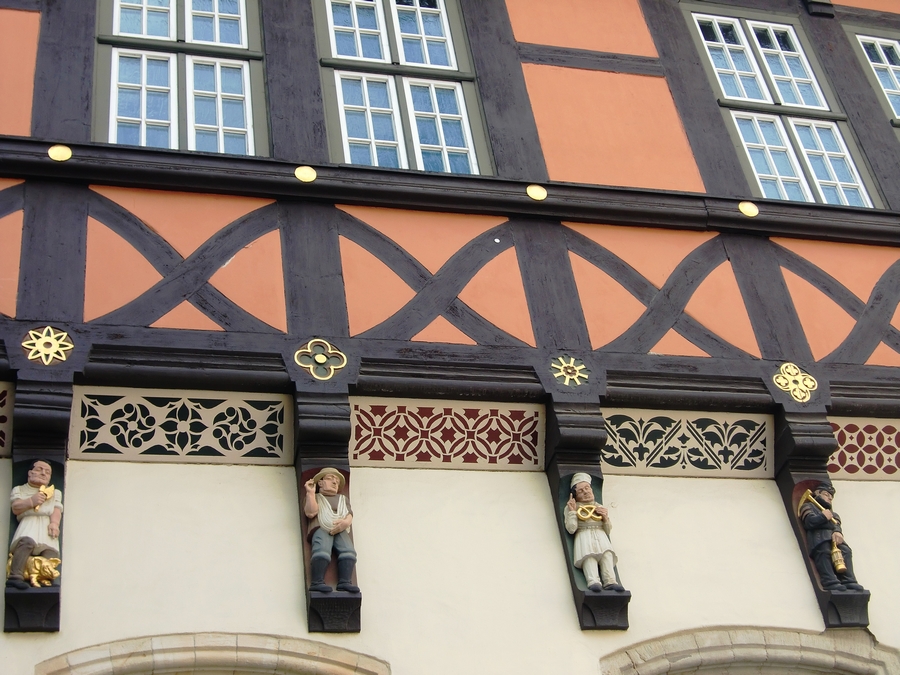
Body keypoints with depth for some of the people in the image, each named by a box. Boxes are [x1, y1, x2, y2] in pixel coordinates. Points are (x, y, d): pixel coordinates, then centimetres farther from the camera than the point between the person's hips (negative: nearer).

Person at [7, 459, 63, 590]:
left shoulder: (55, 493, 33)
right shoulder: (19, 490, 28)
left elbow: (57, 511, 12)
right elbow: (15, 508, 8)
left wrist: (54, 523, -10)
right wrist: (30, 502, -10)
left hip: (47, 528, 4)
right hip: (28, 526, -4)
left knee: (51, 551, -28)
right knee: (27, 541, -39)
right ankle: (15, 577, -47)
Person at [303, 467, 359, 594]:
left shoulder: (343, 499, 37)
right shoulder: (315, 497, 29)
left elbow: (349, 515, 17)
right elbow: (310, 513, 7)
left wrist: (345, 522, -7)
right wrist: (311, 492, 7)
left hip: (341, 531, 3)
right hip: (321, 529, -3)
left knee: (348, 551, -28)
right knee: (322, 550, -35)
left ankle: (345, 582, -39)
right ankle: (317, 582, -43)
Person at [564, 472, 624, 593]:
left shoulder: (601, 508, 31)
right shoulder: (571, 507, 20)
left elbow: (608, 531, 24)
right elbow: (571, 529, 3)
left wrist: (606, 518, 8)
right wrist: (572, 511, 3)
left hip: (600, 534, 3)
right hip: (583, 534, -3)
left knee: (607, 553, -30)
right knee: (589, 555, -34)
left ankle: (610, 582, -46)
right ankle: (593, 582, -54)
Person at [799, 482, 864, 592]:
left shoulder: (833, 514, 42)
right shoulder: (808, 506, 28)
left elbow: (837, 525, 16)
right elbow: (810, 522, 5)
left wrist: (837, 532, -7)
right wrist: (823, 517, -3)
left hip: (834, 536, 5)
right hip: (818, 534, -5)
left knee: (845, 551, -25)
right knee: (824, 552, -34)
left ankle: (849, 582, -38)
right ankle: (830, 582, -47)